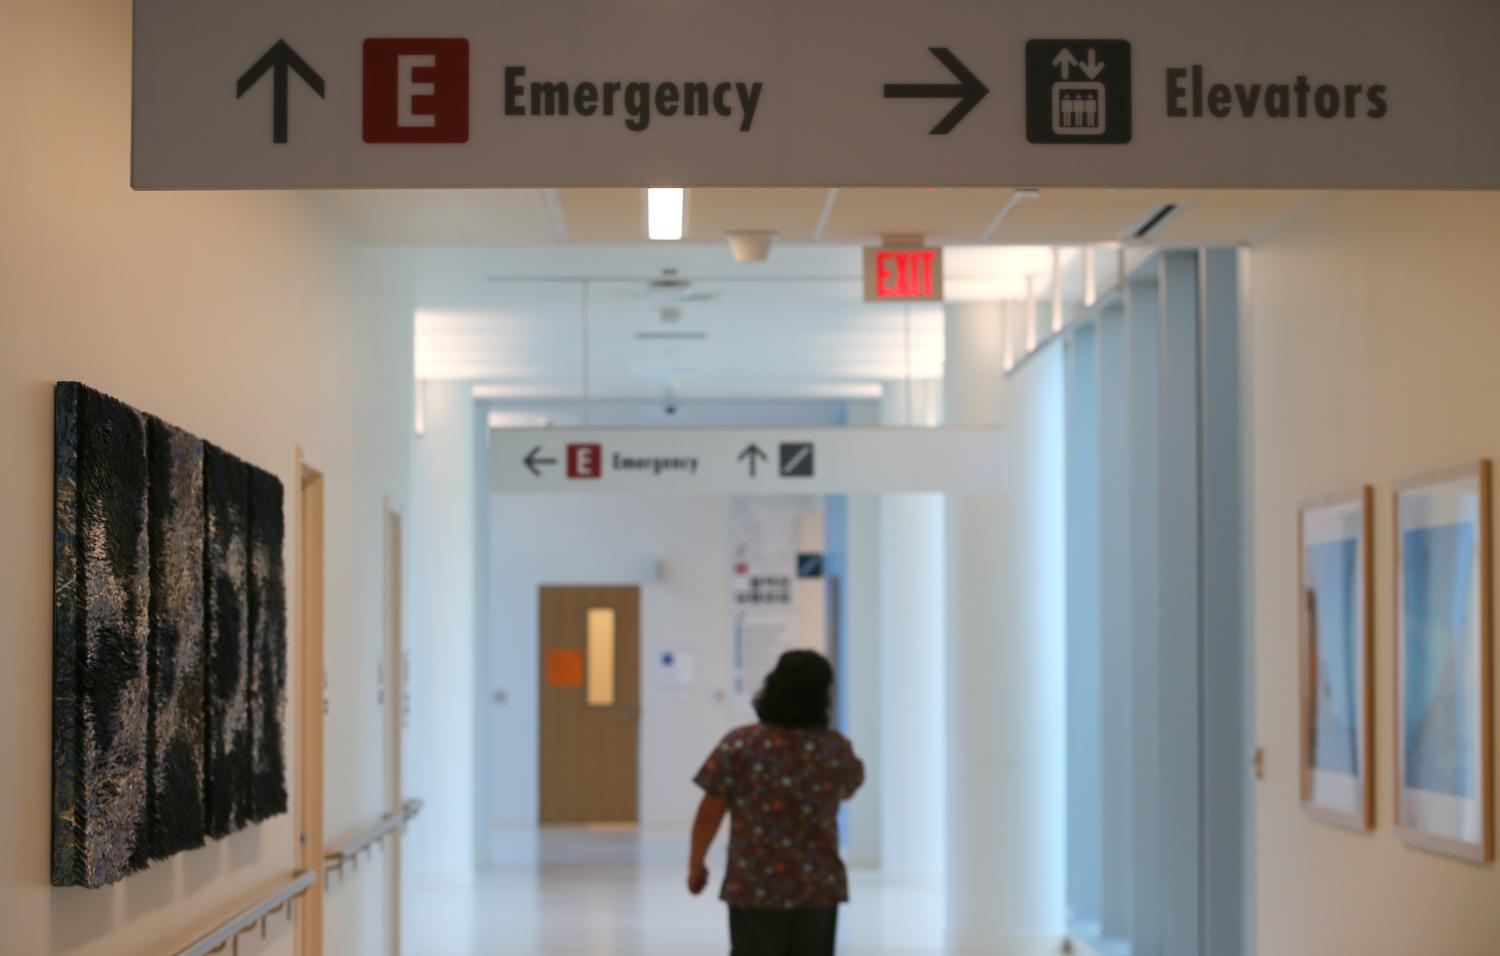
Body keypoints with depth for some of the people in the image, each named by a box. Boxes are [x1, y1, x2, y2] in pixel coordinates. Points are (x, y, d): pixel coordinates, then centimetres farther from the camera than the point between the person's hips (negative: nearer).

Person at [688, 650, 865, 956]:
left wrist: (696, 864, 9)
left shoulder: (738, 746, -9)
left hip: (754, 890, -1)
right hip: (819, 889, 2)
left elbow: (709, 814, -6)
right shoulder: (836, 749, -3)